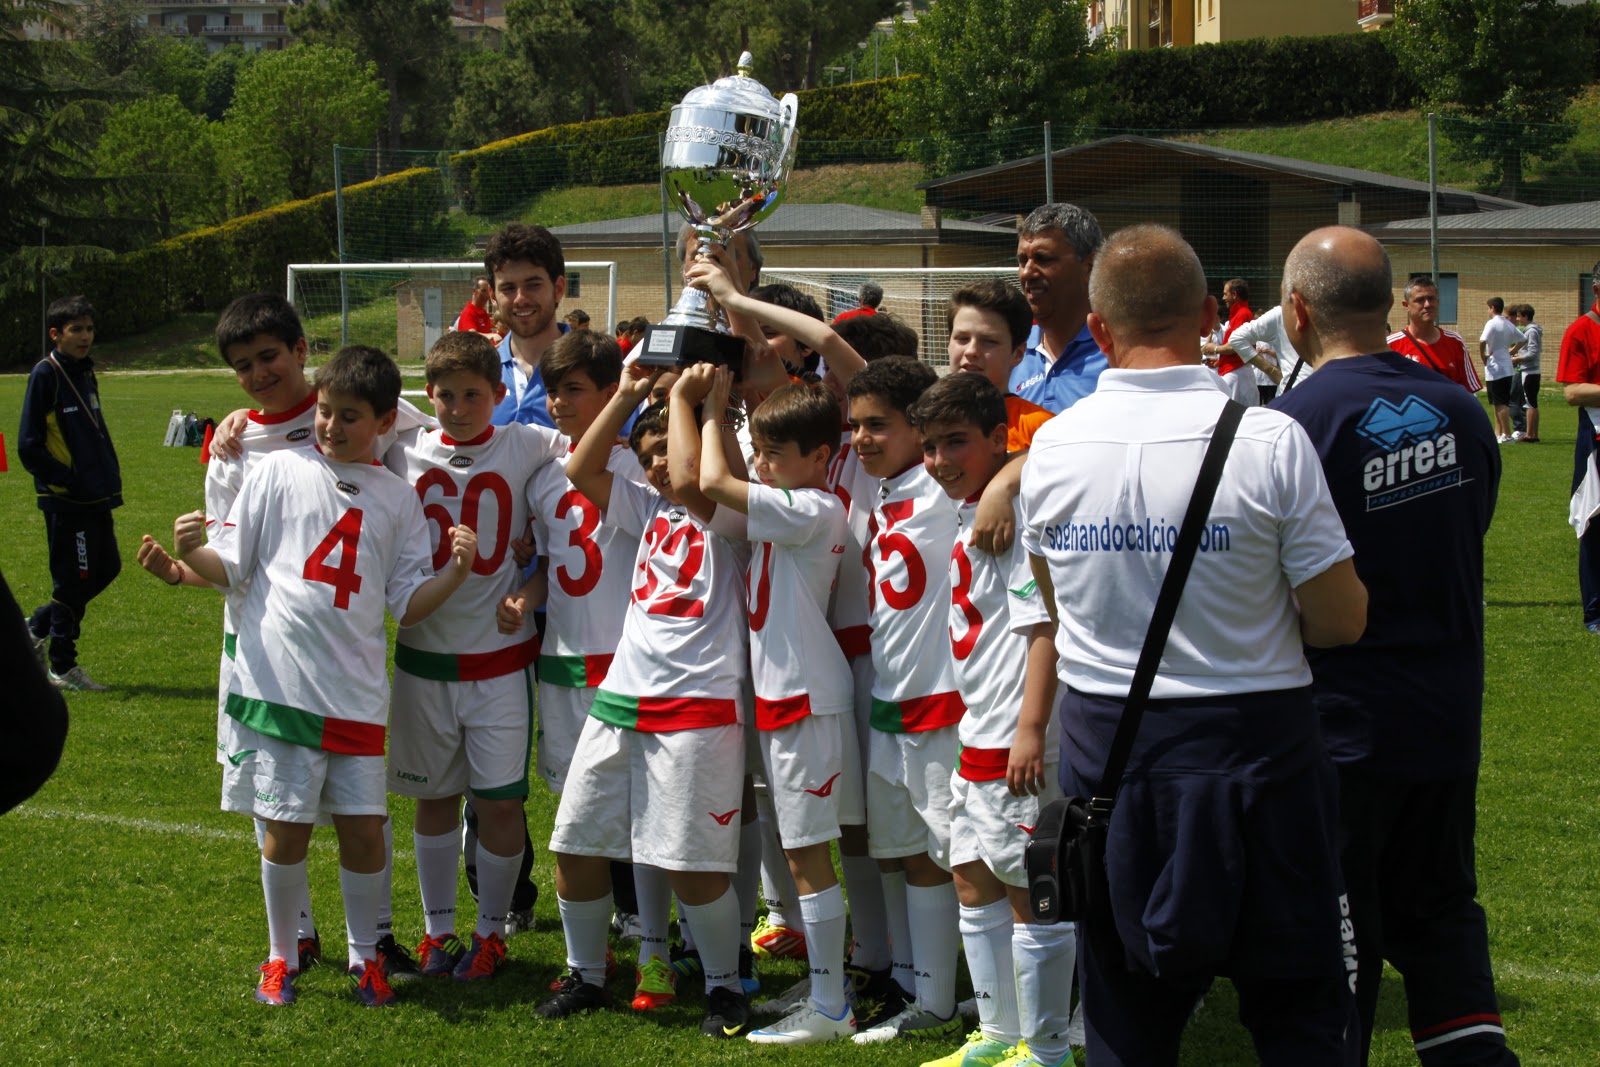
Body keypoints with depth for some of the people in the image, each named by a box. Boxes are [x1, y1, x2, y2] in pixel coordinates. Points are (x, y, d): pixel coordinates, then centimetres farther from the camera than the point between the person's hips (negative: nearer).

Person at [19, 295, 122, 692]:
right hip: (65, 501, -8)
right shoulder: (45, 375, -12)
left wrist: (110, 477, 12)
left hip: (95, 496, 8)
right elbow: (29, 444, -13)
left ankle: (38, 626, 28)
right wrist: (64, 479, -16)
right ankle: (62, 667, 10)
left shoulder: (85, 372, 13)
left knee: (106, 569, 13)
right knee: (73, 580, -2)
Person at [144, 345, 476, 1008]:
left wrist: (456, 572, -8)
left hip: (357, 694, 2)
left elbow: (407, 605, 8)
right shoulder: (281, 471, 4)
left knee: (363, 826, 2)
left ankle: (364, 955, 23)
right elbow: (232, 567, 5)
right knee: (286, 826, 2)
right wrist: (185, 558, -15)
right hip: (279, 681, -2)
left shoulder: (398, 500, 9)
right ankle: (281, 958, 22)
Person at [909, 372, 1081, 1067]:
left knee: (1029, 892, -2)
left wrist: (1031, 728, -24)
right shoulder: (966, 514, 14)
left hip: (1017, 738, -10)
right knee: (973, 881, 17)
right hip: (975, 732, 11)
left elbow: (1043, 624, -21)